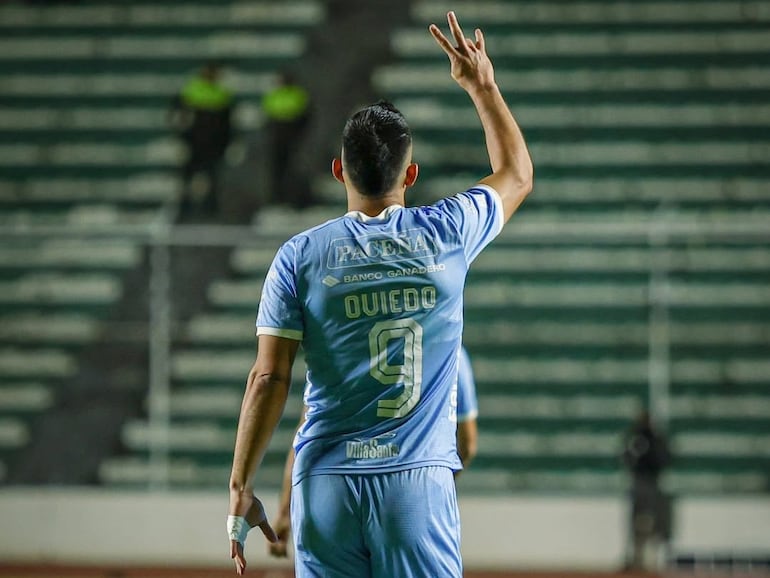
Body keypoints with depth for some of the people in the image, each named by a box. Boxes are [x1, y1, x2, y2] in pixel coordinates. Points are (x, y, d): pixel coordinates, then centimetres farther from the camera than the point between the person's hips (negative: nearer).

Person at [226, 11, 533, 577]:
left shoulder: (299, 256, 1)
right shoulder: (447, 234, 3)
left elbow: (269, 379, -3)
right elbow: (517, 174, 23)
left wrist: (241, 488, 1)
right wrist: (483, 87, 33)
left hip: (326, 483, 1)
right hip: (419, 478, -1)